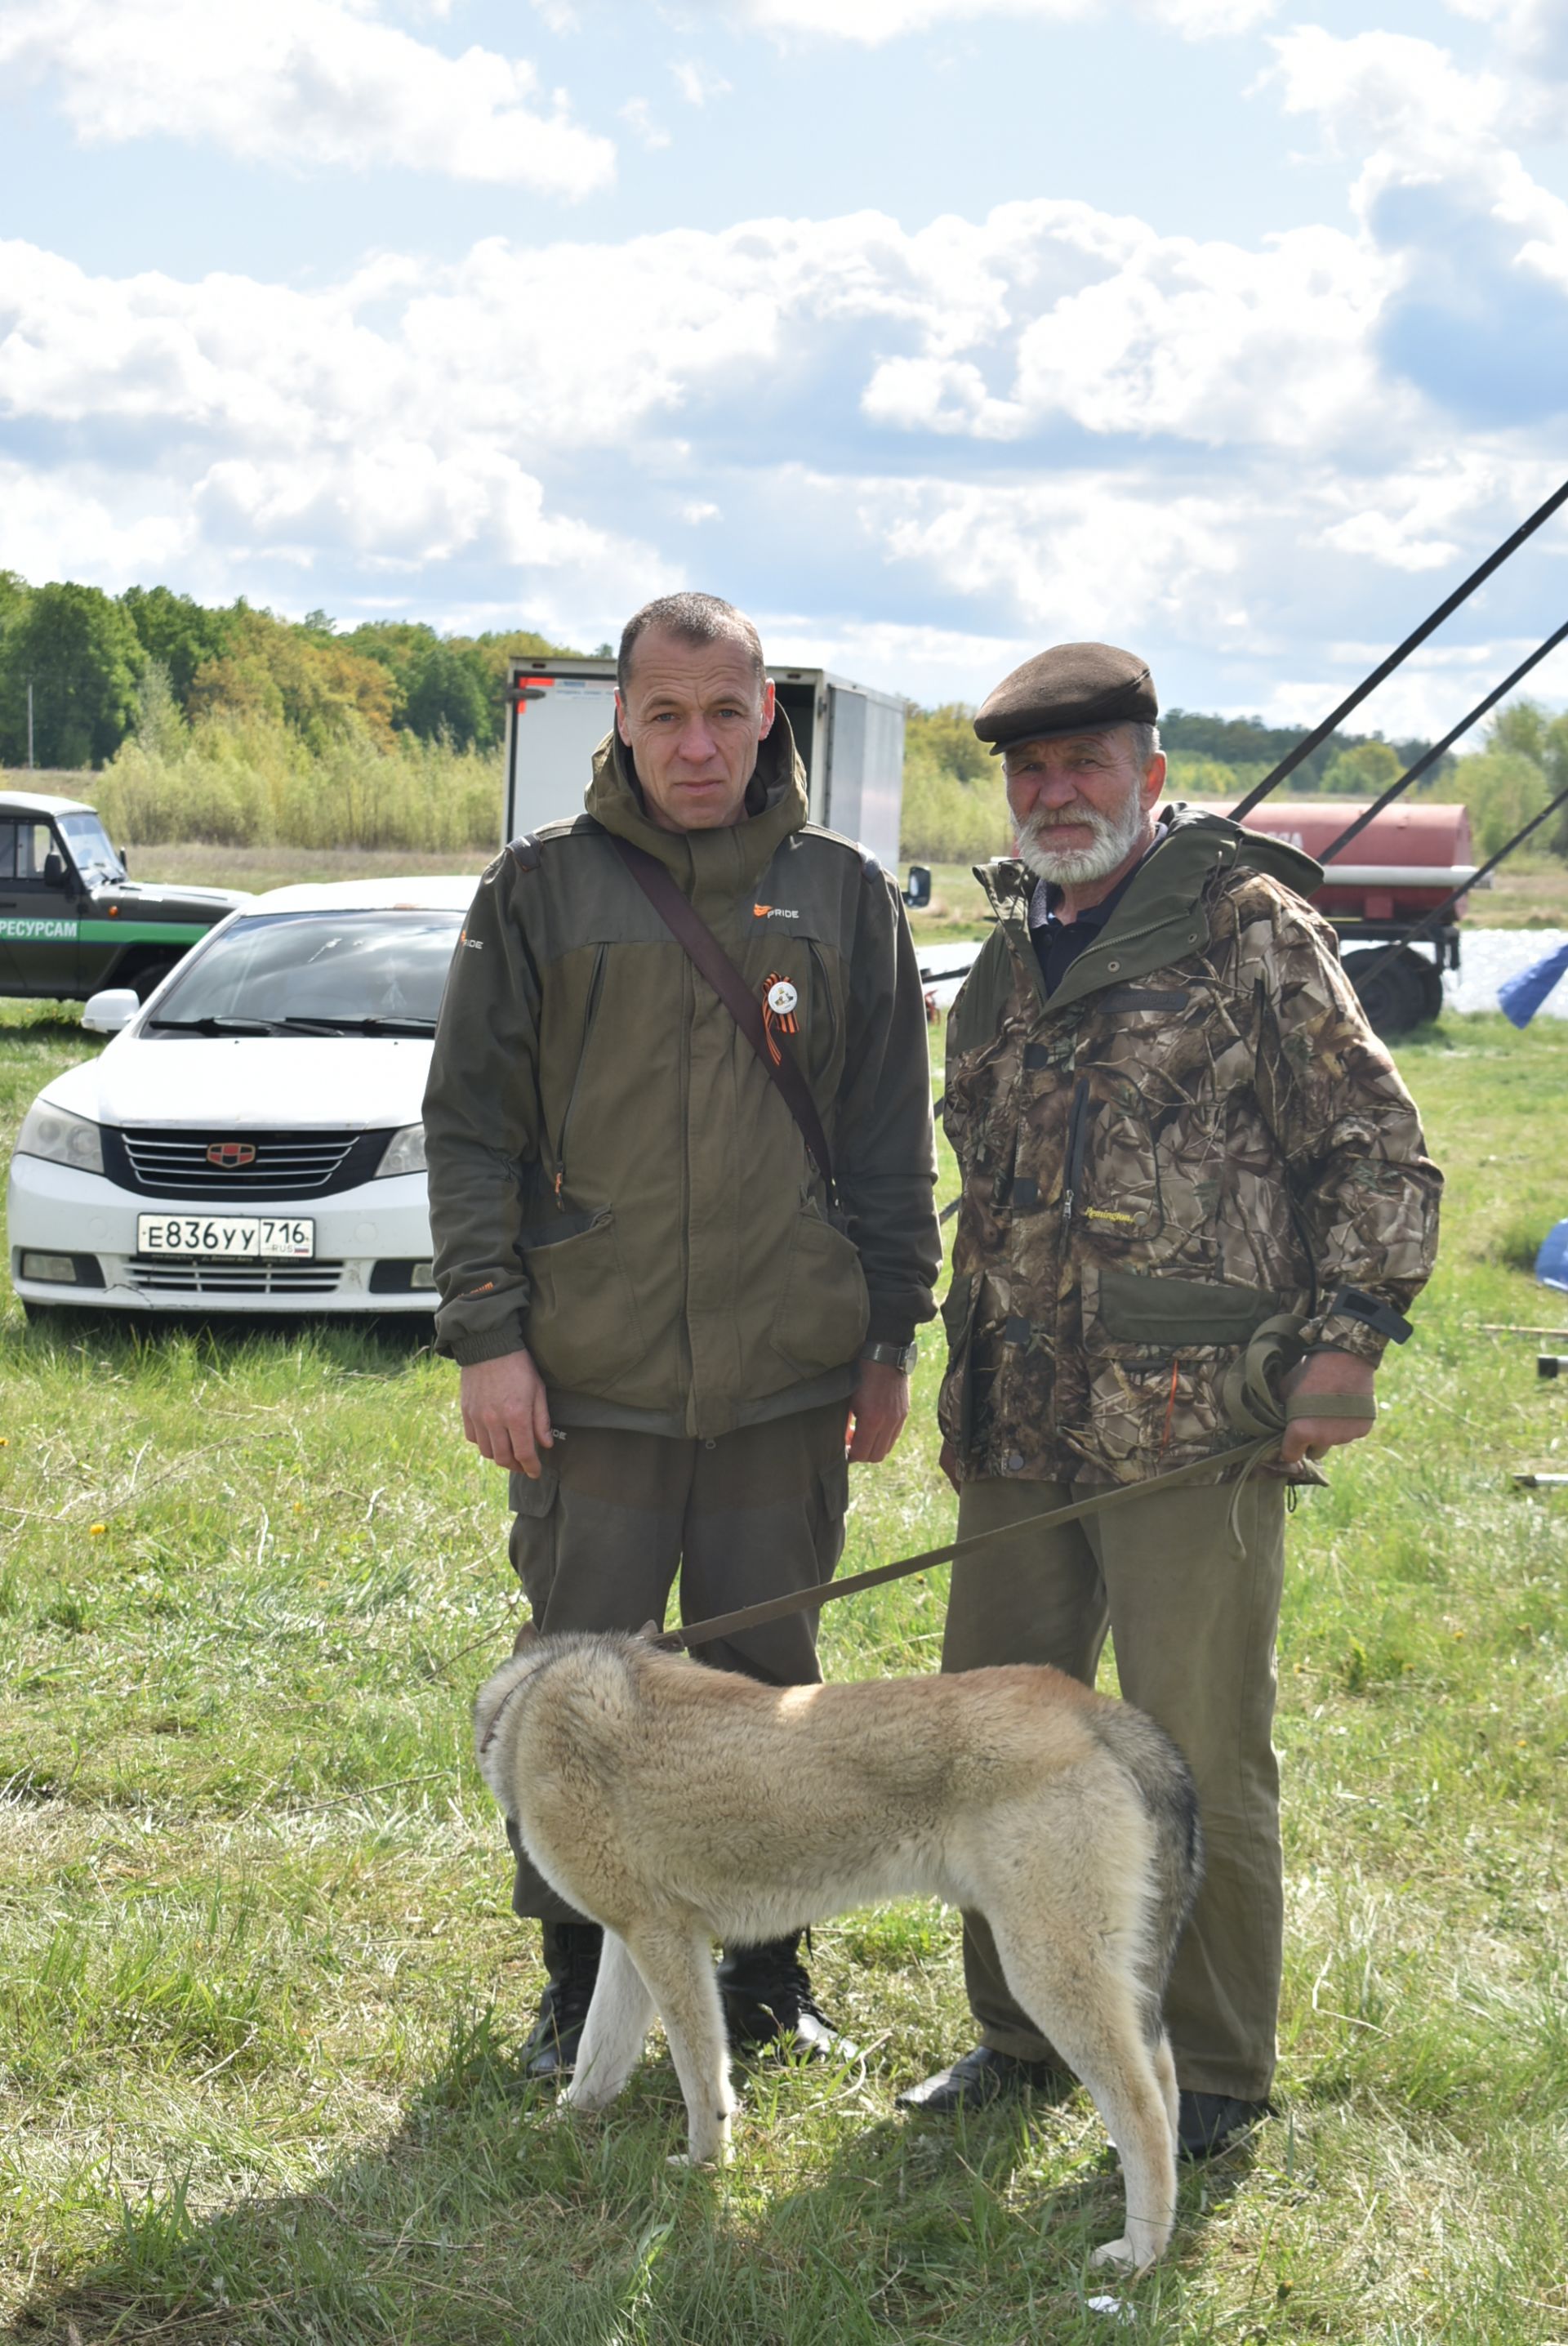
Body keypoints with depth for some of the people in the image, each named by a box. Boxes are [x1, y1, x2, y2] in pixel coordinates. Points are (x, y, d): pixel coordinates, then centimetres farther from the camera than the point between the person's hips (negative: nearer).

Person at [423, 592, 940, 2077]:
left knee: (770, 1683, 11)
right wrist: (486, 1335, -5)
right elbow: (471, 1126, 1)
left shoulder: (844, 896, 6)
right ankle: (582, 1993, 20)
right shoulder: (541, 889, 1)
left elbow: (890, 1134, 10)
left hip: (789, 1383, 1)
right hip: (590, 1380, -1)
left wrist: (892, 1337, 7)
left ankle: (766, 1975, 25)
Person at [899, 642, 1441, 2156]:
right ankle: (1020, 2039, 29)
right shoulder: (1006, 963, 17)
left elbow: (1378, 1148, -4)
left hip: (1195, 1429, -7)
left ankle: (1213, 2075, 15)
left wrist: (1347, 1337, -13)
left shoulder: (1247, 924, -4)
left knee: (1196, 1763, 0)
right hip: (1020, 1435, 7)